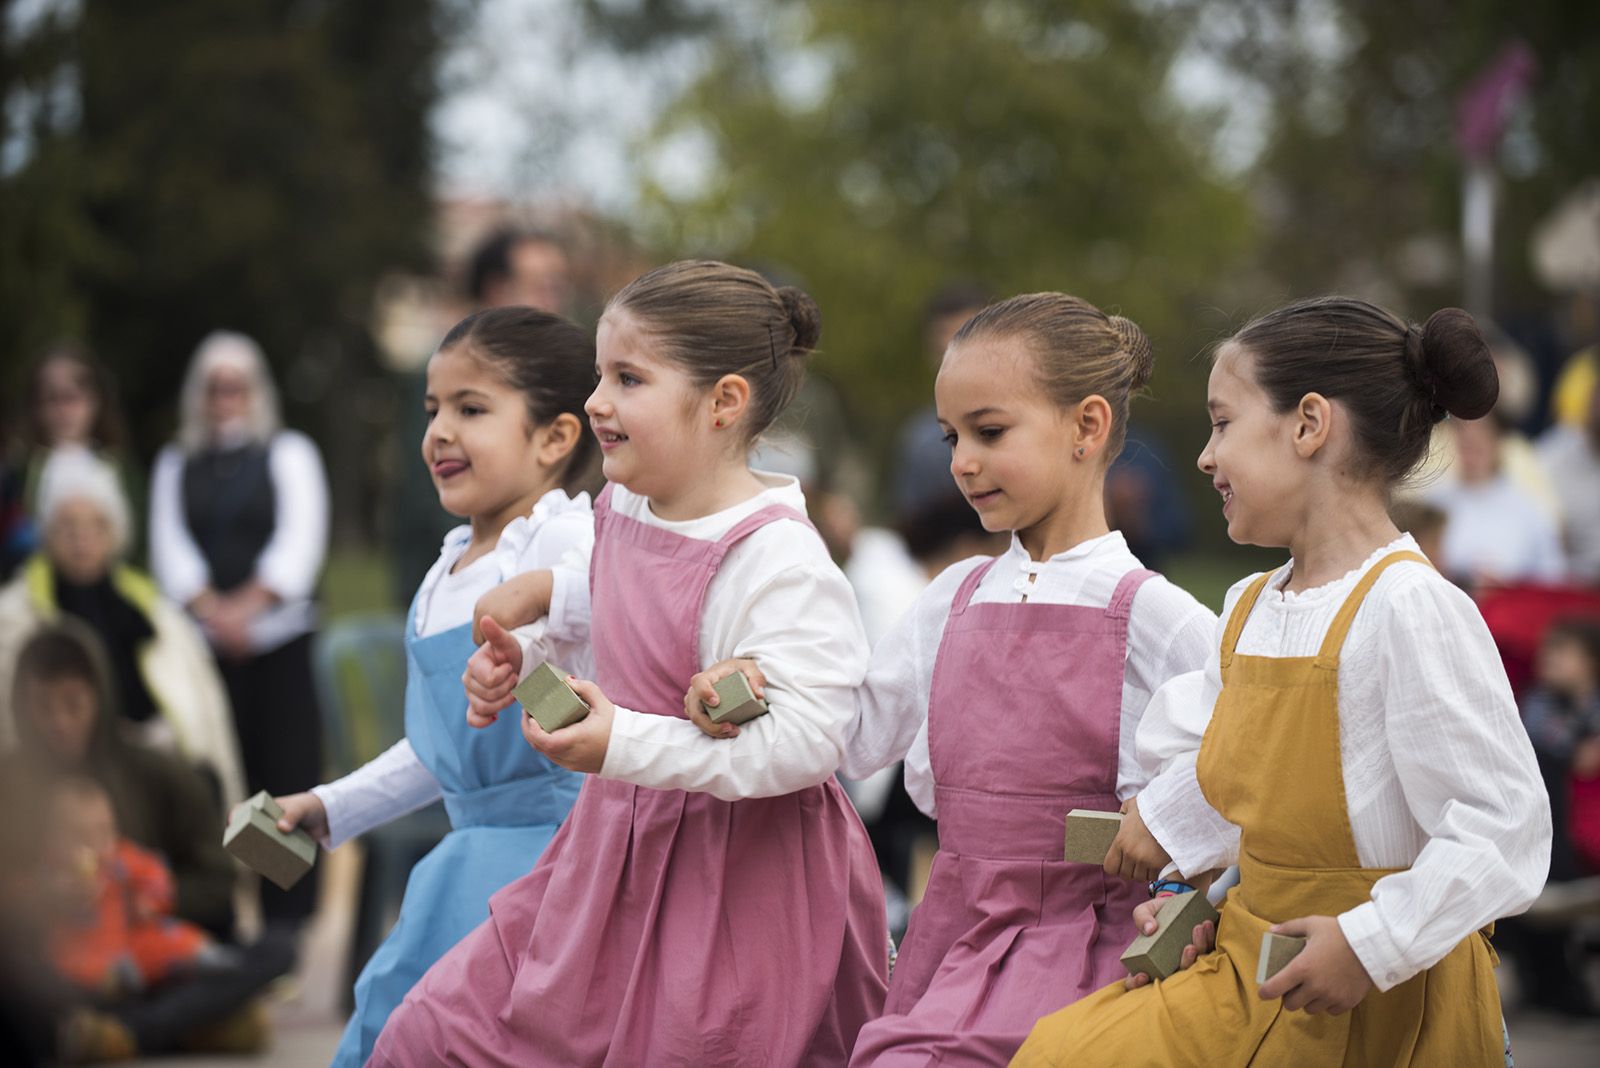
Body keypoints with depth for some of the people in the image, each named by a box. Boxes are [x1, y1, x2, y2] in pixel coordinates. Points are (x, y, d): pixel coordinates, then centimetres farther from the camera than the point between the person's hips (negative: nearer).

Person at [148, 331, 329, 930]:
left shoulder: (290, 454, 10)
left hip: (280, 634, -2)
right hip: (203, 643, 2)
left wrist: (248, 606, -14)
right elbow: (170, 546, 6)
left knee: (286, 768, -7)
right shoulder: (175, 465, 17)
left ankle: (287, 912, -4)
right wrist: (212, 609, -11)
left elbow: (300, 540, -2)